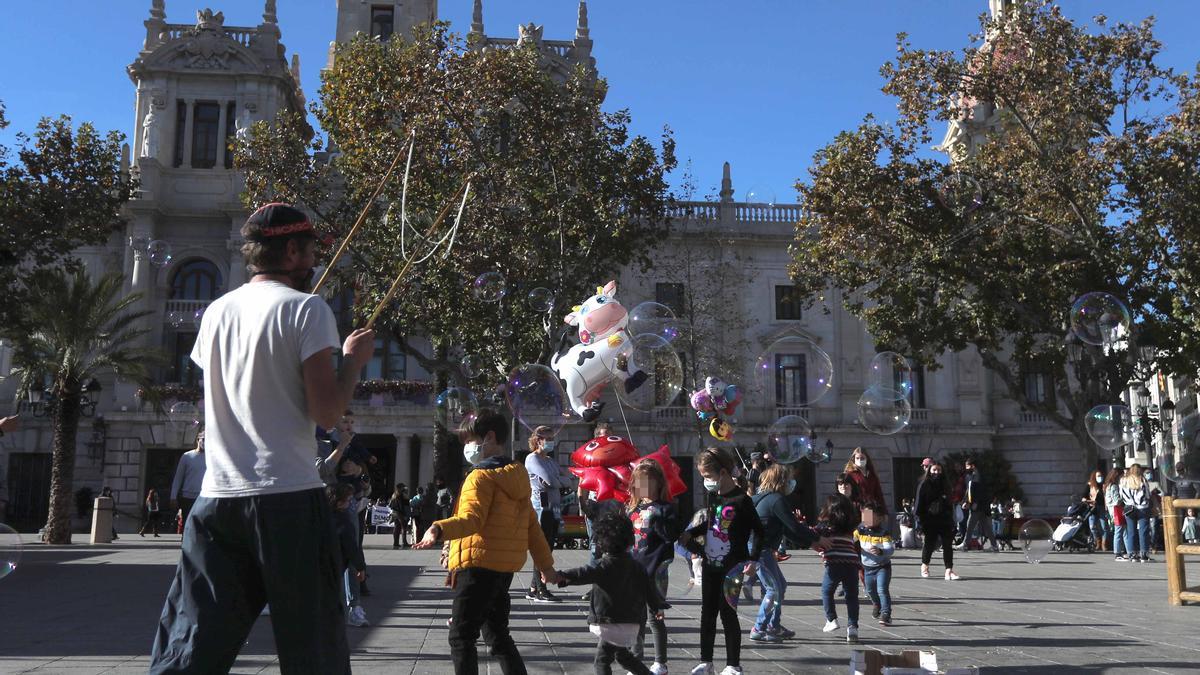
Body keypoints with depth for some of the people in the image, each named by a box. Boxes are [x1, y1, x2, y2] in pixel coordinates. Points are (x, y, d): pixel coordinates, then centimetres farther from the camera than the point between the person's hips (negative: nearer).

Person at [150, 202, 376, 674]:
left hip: (218, 496, 6)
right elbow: (325, 412, -12)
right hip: (289, 498, -6)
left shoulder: (217, 311, 13)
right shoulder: (306, 308, -6)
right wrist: (354, 360, 5)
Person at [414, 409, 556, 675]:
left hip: (479, 565, -9)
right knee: (497, 634, 19)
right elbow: (531, 524, 18)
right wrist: (545, 563, 24)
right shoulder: (516, 476, 15)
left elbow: (471, 519, -27)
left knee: (461, 636, -2)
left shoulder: (481, 476, -12)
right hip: (505, 566, 9)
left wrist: (439, 530, -44)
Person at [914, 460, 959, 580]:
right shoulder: (923, 485, -3)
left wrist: (951, 521, 11)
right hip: (930, 520, -4)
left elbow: (949, 503, 17)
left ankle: (949, 570, -4)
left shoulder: (945, 486, 11)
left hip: (944, 520, 4)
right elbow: (919, 504, -5)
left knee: (948, 544, -4)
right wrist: (920, 523, -11)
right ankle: (924, 566, 28)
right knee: (929, 544, 5)